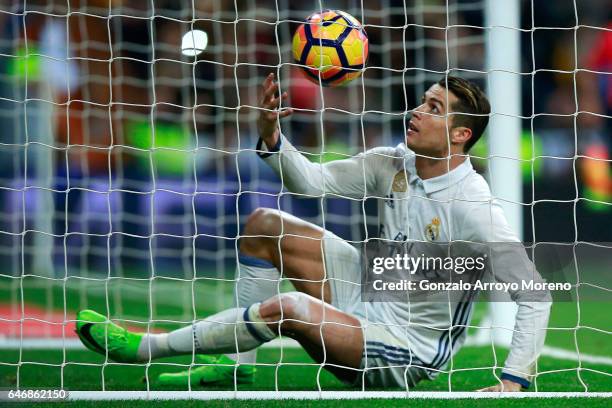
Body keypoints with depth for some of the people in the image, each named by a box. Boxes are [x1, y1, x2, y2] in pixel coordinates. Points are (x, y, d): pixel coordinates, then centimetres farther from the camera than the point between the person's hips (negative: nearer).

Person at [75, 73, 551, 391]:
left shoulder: (472, 206, -24)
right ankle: (239, 361, 0)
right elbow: (312, 181, 0)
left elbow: (535, 294, -24)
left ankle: (148, 346, -13)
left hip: (411, 351, -8)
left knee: (289, 307, -31)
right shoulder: (395, 163, -2)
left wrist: (514, 381, -31)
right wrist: (272, 136, -19)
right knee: (263, 223, 2)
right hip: (369, 294, 9)